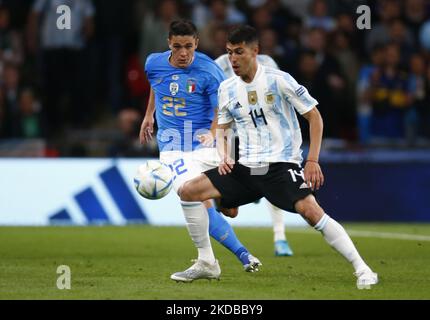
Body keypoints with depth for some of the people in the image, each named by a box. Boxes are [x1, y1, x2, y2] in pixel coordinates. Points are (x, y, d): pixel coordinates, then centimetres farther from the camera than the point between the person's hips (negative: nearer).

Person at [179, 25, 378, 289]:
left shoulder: (278, 80, -8)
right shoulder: (227, 88, 8)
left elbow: (314, 116, -4)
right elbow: (221, 128, 24)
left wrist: (312, 160, -11)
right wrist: (224, 157, 3)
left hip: (282, 165, -6)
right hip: (245, 168, 6)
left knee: (310, 210, -30)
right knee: (188, 191, -5)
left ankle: (362, 269, -25)